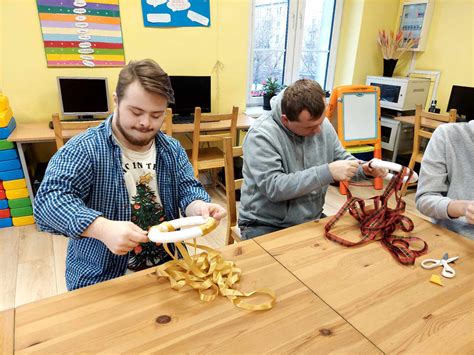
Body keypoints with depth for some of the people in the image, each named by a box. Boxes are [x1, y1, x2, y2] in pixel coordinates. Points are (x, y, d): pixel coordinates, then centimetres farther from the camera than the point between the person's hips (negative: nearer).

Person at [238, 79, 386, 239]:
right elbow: (273, 187, -28)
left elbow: (341, 157, 12)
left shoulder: (322, 124, -2)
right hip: (266, 226, -5)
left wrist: (364, 169, -9)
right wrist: (327, 172, -30)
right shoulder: (261, 135, -21)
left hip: (312, 219, 5)